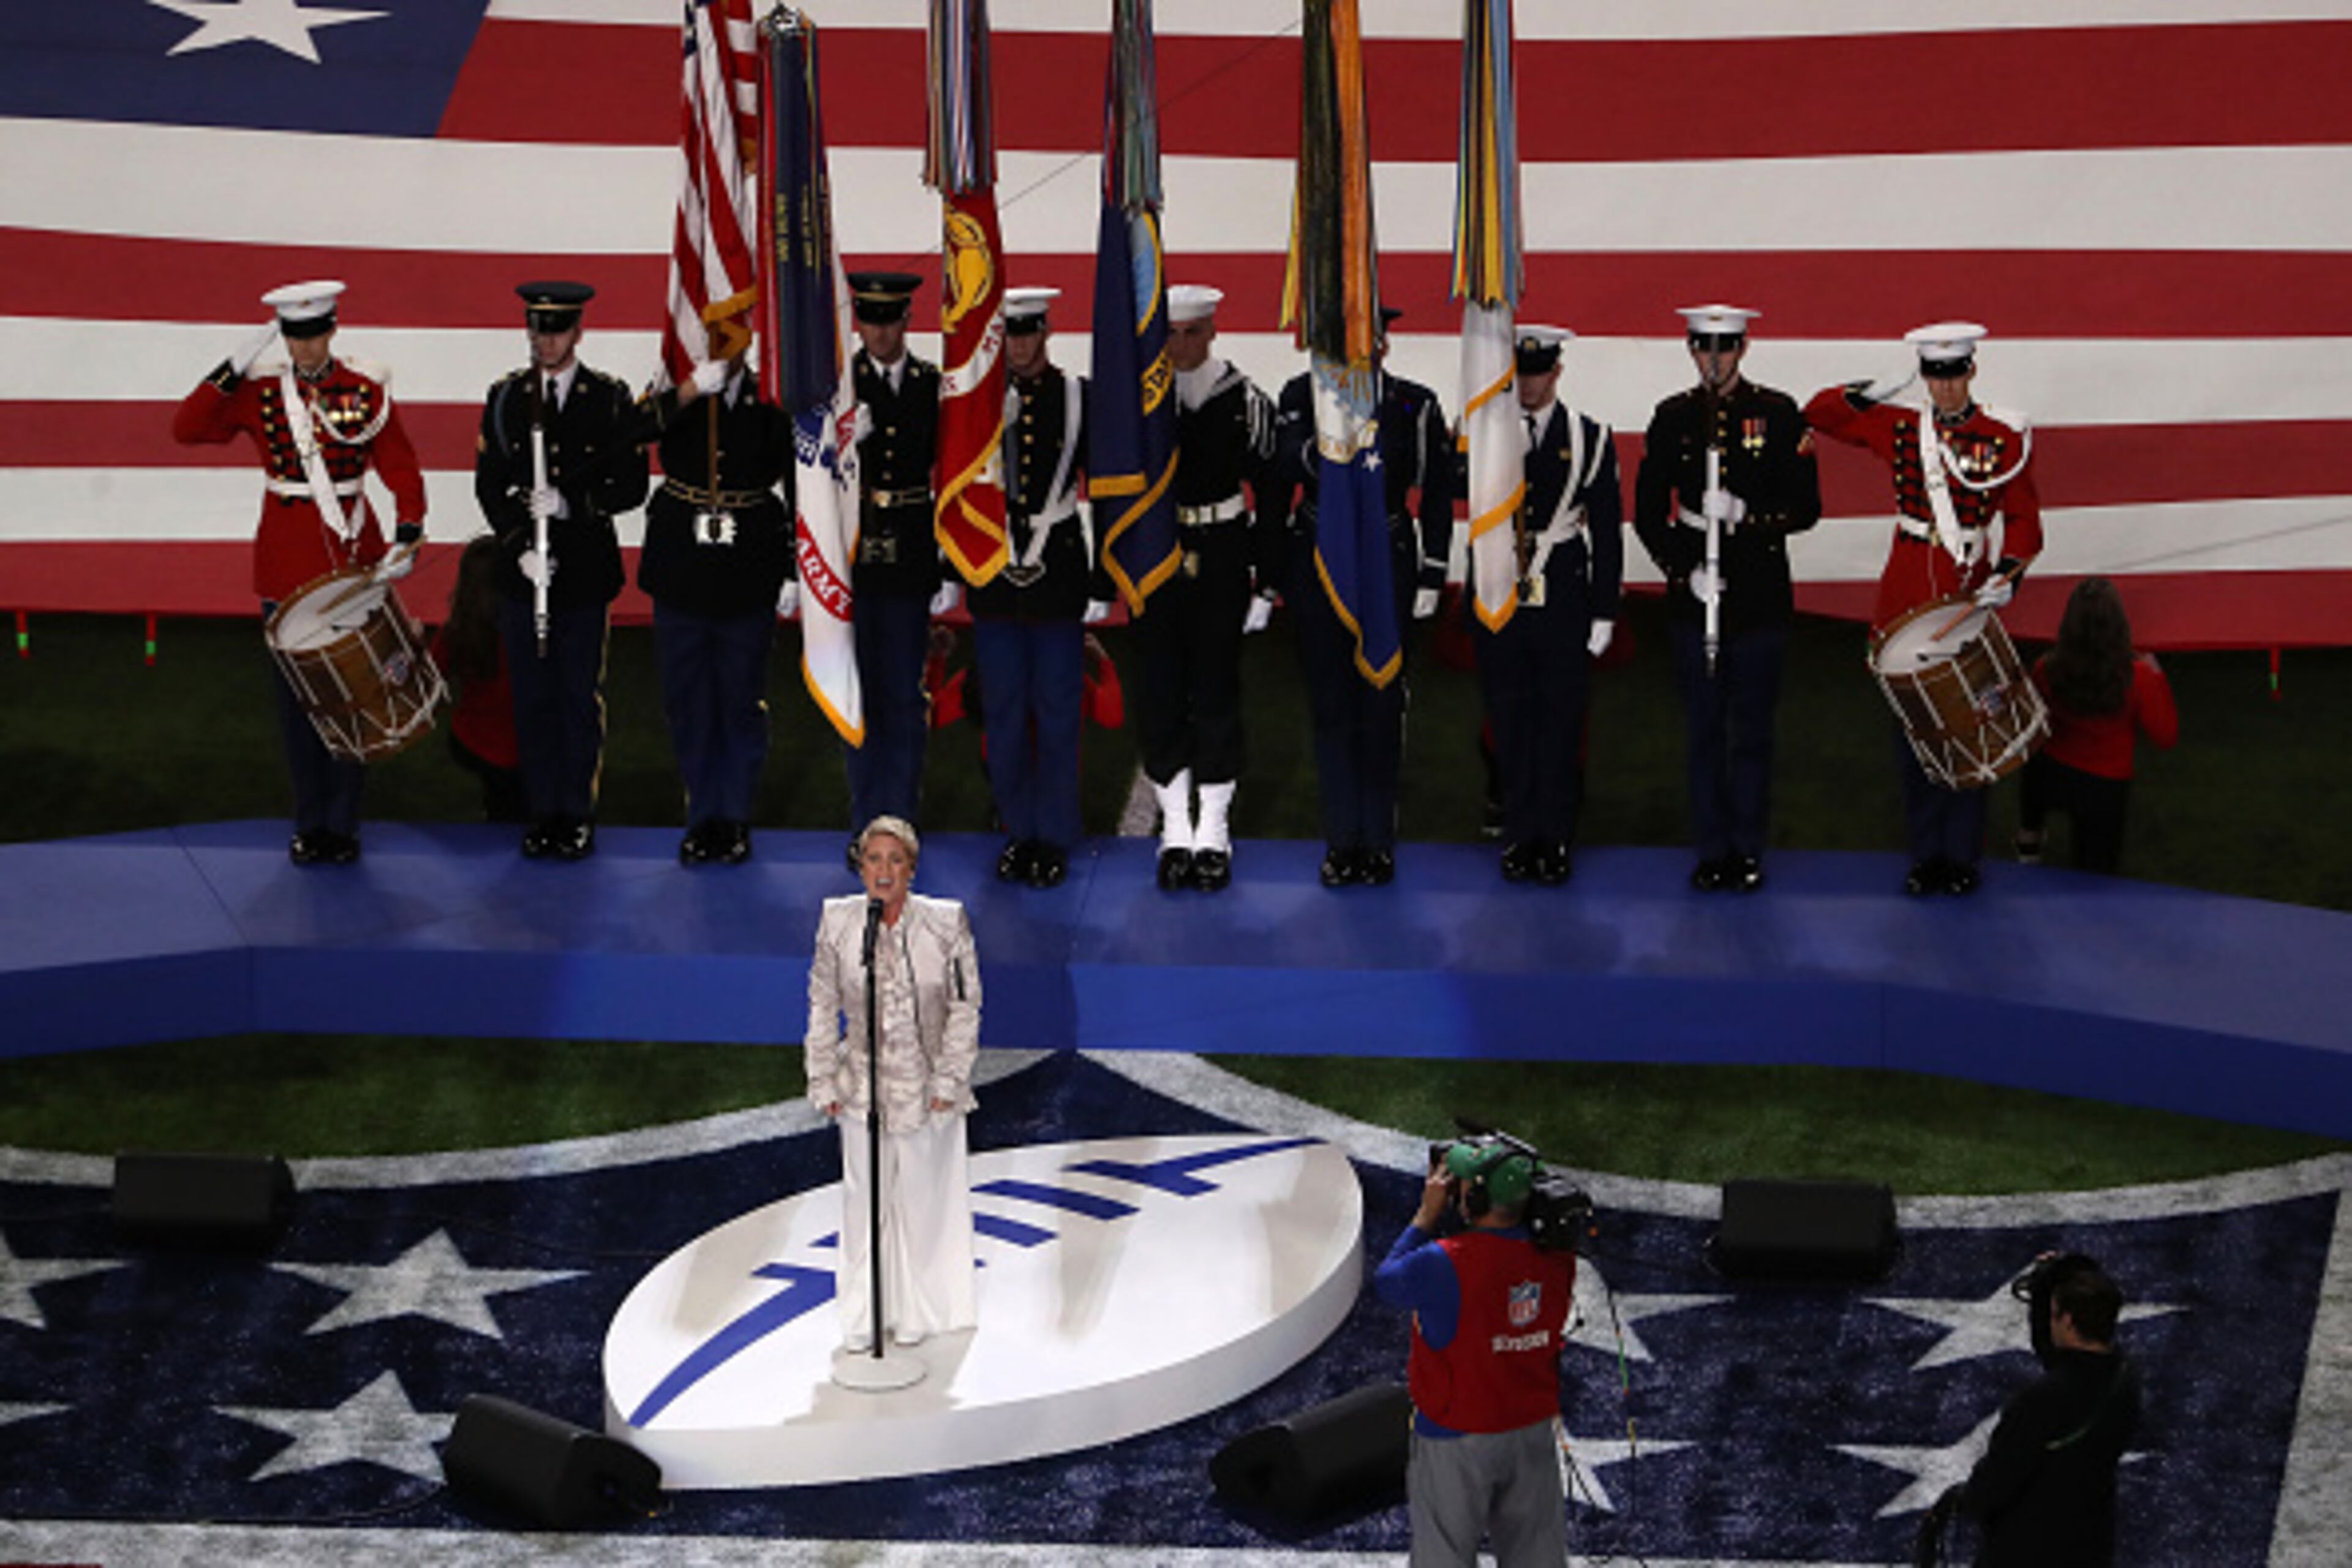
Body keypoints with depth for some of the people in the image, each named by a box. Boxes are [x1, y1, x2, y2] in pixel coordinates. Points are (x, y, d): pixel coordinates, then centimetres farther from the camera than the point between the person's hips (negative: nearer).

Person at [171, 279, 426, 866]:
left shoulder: (368, 392, 0)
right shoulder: (258, 393, 2)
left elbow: (401, 470, -2)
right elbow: (186, 429, -5)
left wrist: (408, 533, -17)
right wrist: (231, 372, -14)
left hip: (353, 556, -1)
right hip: (286, 565, 1)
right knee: (296, 695, 5)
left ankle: (343, 825, 9)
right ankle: (310, 824, 15)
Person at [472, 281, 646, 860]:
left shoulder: (610, 399, 0)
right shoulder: (507, 398, 6)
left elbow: (630, 487, -1)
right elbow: (489, 485, 5)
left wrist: (571, 504, -16)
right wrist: (520, 546, -9)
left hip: (585, 572, -2)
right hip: (521, 572, 2)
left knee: (580, 698, 2)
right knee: (532, 698, 6)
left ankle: (578, 814, 12)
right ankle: (544, 812, 16)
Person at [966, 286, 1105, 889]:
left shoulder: (1080, 399, -1)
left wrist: (1102, 583, -2)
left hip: (1059, 573, -2)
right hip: (993, 574, 2)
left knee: (1057, 714, 2)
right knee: (1003, 714, 6)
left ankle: (1055, 838, 11)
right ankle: (1019, 831, 18)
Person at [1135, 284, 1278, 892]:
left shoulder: (1244, 401, -2)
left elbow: (1269, 494, 1)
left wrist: (1266, 582, -2)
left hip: (1221, 561, -1)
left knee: (1217, 687, 3)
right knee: (1159, 693, 3)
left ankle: (1214, 832, 11)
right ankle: (1176, 829, 12)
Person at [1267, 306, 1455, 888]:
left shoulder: (1416, 407, -2)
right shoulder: (1300, 397, 1)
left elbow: (1437, 496, 2)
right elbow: (1275, 480, -2)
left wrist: (1430, 578, -1)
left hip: (1387, 568, -1)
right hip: (1317, 566, 1)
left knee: (1381, 705, 3)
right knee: (1330, 704, 5)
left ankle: (1378, 839, 12)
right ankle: (1342, 838, 13)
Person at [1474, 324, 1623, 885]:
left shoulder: (1590, 438, 3)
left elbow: (1608, 530, 3)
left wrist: (1604, 612, 0)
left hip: (1564, 603, -1)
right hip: (1499, 601, 1)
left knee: (1561, 722, 2)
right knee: (1510, 722, 5)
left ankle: (1556, 838, 11)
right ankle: (1520, 834, 15)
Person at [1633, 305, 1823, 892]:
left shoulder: (1778, 414, 0)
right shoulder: (1672, 419, 5)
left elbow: (1806, 508, -2)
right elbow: (1648, 514, 6)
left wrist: (1746, 515, -18)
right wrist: (1684, 570, -8)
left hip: (1761, 599, -1)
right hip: (1694, 598, 1)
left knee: (1752, 730, 4)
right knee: (1703, 729, 5)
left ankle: (1749, 850, 13)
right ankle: (1712, 850, 13)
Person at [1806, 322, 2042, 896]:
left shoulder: (2004, 438, 0)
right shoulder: (1899, 429, 7)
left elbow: (2022, 516, -1)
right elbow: (1817, 415, 11)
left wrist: (2008, 571, -17)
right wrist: (1865, 396, -7)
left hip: (1970, 594, -2)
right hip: (1907, 598, 2)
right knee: (1913, 729, 4)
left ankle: (1962, 856, 9)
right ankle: (1926, 854, 13)